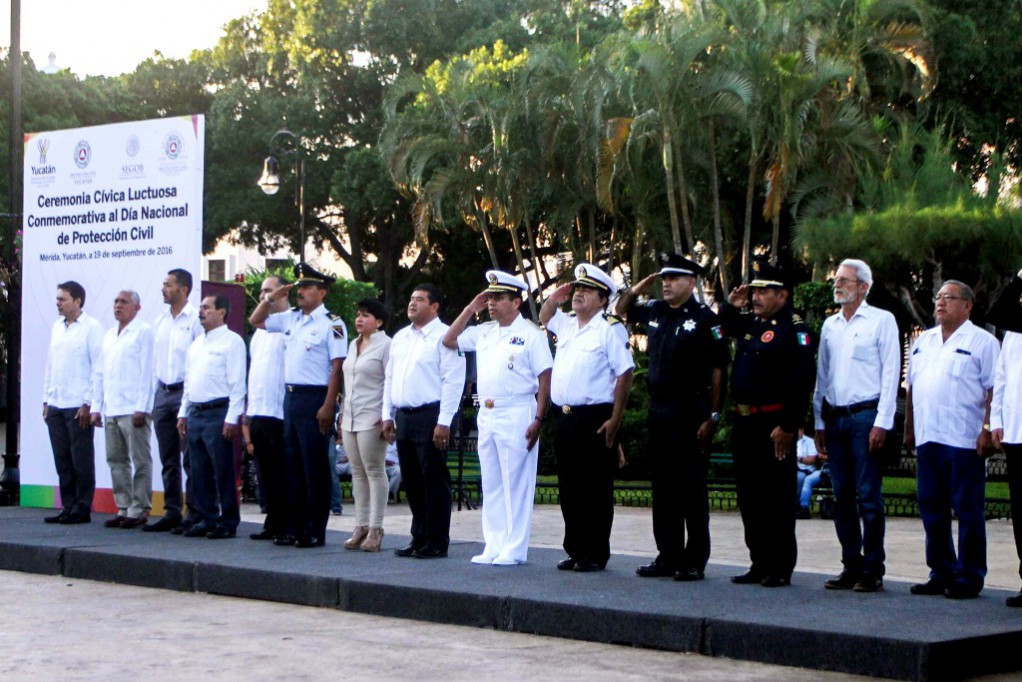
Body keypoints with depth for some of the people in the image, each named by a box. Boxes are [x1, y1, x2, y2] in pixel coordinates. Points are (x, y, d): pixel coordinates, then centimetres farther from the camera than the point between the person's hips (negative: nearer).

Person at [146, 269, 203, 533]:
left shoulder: (195, 319, -8)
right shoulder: (160, 321, 14)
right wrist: (153, 397, 14)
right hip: (163, 393, 7)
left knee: (190, 459, -5)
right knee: (168, 459, 10)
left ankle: (194, 514, 0)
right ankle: (172, 512, 16)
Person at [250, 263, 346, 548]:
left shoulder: (331, 323, -9)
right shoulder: (291, 318, 12)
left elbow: (337, 367, -13)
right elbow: (256, 321, 25)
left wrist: (328, 407, -19)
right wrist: (271, 298, 8)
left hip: (314, 398, -7)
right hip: (290, 396, 7)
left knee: (315, 468, -2)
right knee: (292, 465, 10)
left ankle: (316, 531, 4)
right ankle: (294, 527, 17)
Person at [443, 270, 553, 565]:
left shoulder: (530, 334, -6)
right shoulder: (483, 332, 14)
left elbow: (545, 378, -9)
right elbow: (449, 341, 18)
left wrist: (538, 420, -15)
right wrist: (471, 309, 9)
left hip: (516, 416, -7)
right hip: (486, 416, 7)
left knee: (516, 484, -3)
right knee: (491, 485, 10)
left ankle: (515, 549, 1)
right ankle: (494, 547, 16)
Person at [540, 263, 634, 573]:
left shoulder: (610, 329, -8)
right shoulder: (566, 323, 15)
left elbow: (625, 375, -12)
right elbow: (544, 316, 38)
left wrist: (615, 419, -16)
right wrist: (555, 297, 16)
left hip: (594, 419, -8)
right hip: (565, 418, 8)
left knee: (595, 490, -2)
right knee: (569, 489, 11)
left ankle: (596, 555, 5)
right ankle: (575, 551, 19)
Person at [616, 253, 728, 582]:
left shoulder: (704, 319, -8)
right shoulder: (654, 311, 10)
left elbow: (718, 370, -10)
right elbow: (621, 311, 28)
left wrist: (713, 416, -14)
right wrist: (636, 289, 9)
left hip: (690, 416, -6)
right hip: (658, 413, 7)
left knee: (692, 490, -1)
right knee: (663, 489, 10)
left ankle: (695, 561, 5)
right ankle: (668, 556, 18)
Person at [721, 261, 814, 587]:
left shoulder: (794, 329, -10)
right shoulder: (750, 323, 14)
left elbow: (801, 382, -17)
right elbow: (723, 326, 34)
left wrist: (787, 426, -21)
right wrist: (732, 305, 12)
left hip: (774, 427, -8)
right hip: (744, 423, 8)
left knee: (777, 499, -1)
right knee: (750, 497, 11)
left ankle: (781, 569, 6)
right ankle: (760, 564, 20)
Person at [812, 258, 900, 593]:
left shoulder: (881, 320, 0)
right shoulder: (829, 325, 16)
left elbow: (890, 373, -5)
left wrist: (882, 422, -12)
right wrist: (819, 422, 13)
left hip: (865, 416, -6)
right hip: (834, 418, 6)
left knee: (868, 496, -6)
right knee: (842, 496, 6)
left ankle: (872, 570, -2)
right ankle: (851, 566, 13)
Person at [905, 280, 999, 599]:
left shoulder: (982, 341, -1)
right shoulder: (923, 341, 19)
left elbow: (994, 390, -7)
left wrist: (988, 430, -15)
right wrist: (909, 428, 16)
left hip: (964, 441, -7)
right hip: (927, 439, 7)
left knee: (968, 511, -2)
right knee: (932, 510, 9)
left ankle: (970, 578, 4)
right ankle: (942, 573, 18)